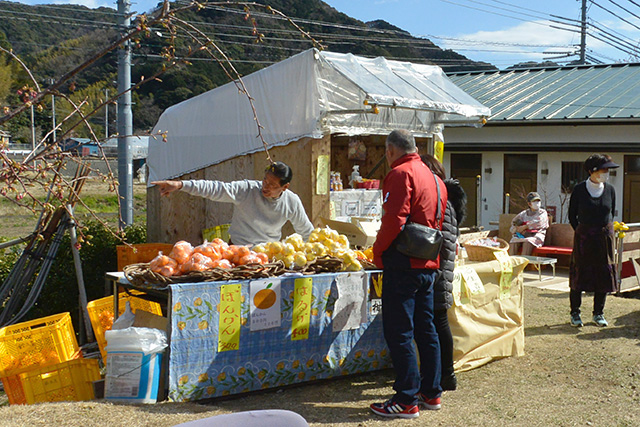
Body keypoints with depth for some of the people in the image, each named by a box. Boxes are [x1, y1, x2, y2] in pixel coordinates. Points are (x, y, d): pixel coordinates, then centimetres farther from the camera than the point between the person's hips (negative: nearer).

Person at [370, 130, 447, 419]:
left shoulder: (401, 174, -12)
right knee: (425, 329, 15)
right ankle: (431, 393, 23)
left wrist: (378, 250, -9)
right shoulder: (433, 177, 16)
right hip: (428, 264, 9)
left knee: (398, 332, -4)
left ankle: (407, 400, -1)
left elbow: (394, 219, -21)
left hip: (404, 265, -9)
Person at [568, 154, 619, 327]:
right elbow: (572, 216, 3)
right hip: (583, 238, -3)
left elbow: (611, 214, 14)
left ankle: (598, 313, 17)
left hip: (604, 237, 3)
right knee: (579, 273, 0)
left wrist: (606, 231, 9)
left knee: (604, 274, 5)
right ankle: (575, 313, 12)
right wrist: (581, 232, 1)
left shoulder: (610, 189, 2)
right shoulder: (579, 190, -6)